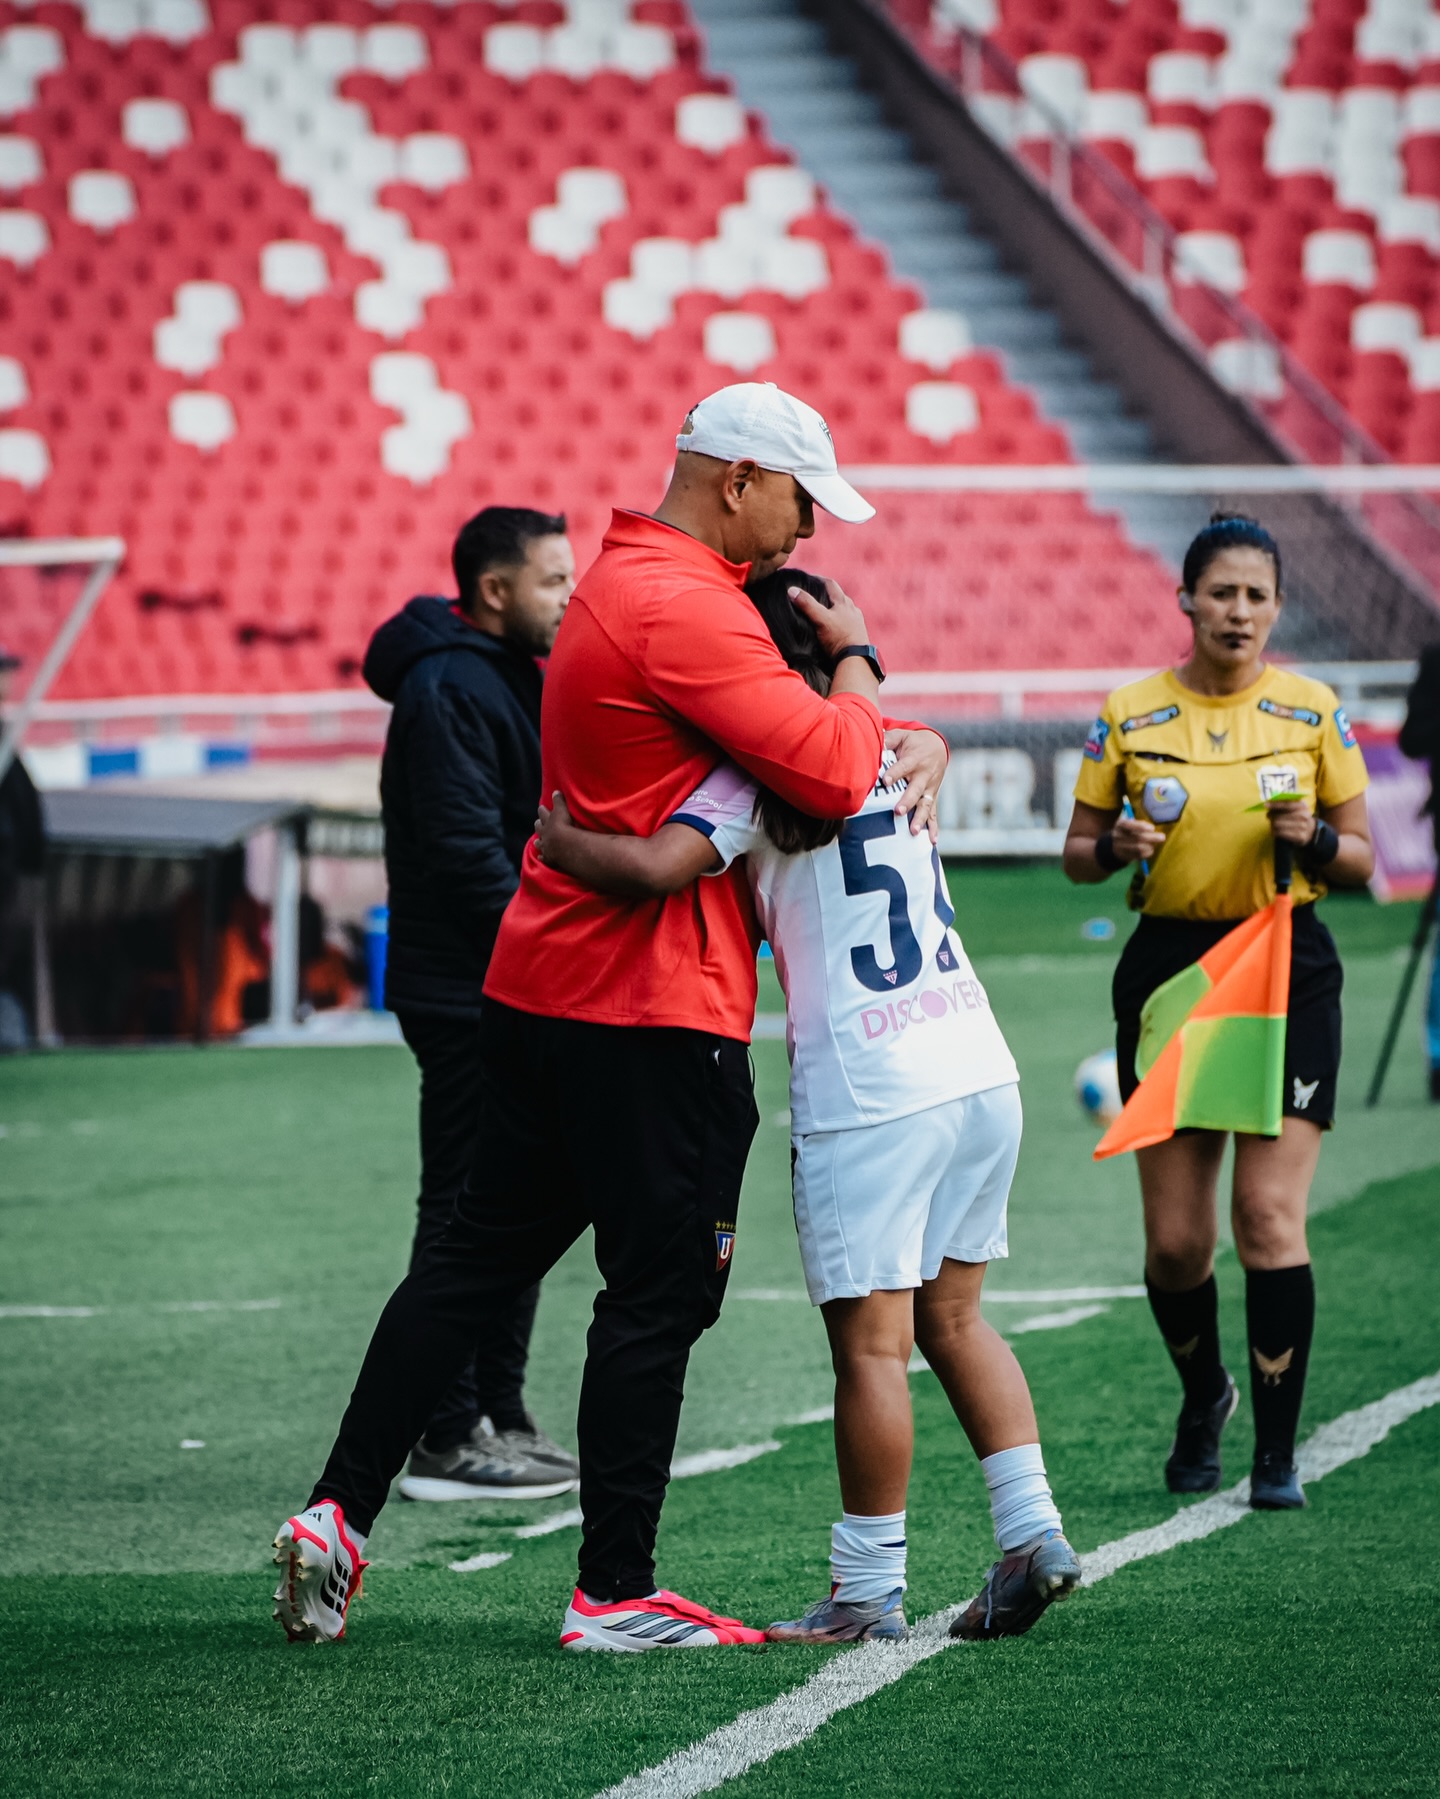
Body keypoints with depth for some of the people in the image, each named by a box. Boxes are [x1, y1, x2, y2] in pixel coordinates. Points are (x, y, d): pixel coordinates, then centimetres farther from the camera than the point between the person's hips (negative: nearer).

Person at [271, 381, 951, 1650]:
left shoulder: (630, 584, 17)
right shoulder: (684, 609, -17)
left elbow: (790, 710, 26)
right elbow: (830, 771, -23)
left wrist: (913, 739, 8)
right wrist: (857, 663, -4)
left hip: (545, 980, 10)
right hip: (654, 1010, -10)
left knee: (481, 1253, 13)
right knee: (659, 1291, -2)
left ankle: (338, 1515, 12)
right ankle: (616, 1595, 3)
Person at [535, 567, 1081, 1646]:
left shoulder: (761, 777, -8)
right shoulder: (890, 748, 13)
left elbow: (653, 868, -21)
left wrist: (559, 842, -4)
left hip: (872, 1092, -7)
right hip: (982, 1068, 7)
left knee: (871, 1343, -2)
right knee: (952, 1318, 18)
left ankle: (870, 1595, 2)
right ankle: (1033, 1531, 11)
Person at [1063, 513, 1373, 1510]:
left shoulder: (1314, 711, 2)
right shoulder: (1130, 715, 2)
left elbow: (1361, 859, 7)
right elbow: (1077, 854, 9)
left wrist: (1314, 837, -14)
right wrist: (1115, 846, -12)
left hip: (1287, 971, -1)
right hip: (1169, 969, 1)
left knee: (1270, 1215, -11)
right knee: (1176, 1240, 1)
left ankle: (1278, 1452, -3)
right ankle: (1205, 1392, 31)